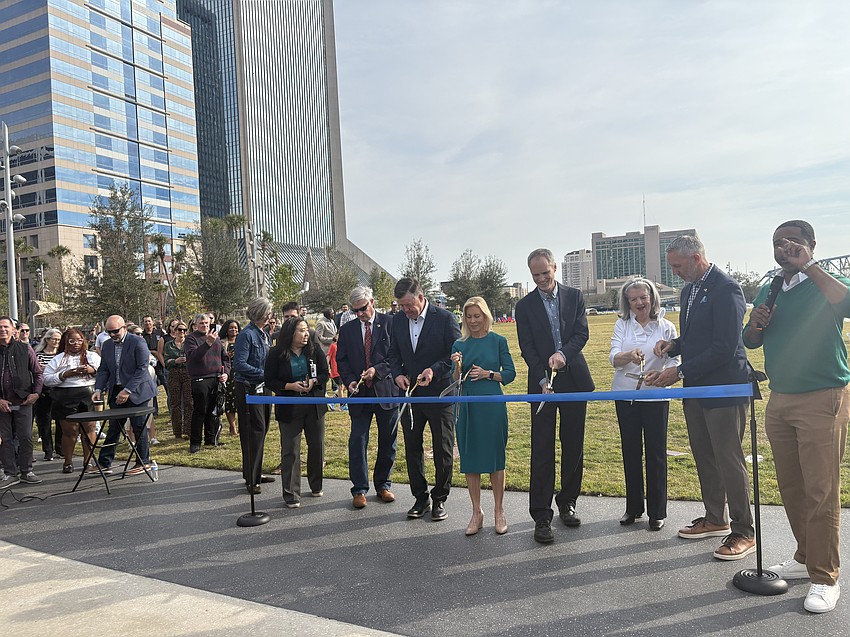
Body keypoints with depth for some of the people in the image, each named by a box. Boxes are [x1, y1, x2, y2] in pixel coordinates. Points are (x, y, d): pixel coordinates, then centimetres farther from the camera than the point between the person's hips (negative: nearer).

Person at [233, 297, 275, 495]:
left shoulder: (264, 334, 11)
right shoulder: (246, 335, -15)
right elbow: (240, 365, -22)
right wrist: (264, 374, -21)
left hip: (263, 388, 9)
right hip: (249, 389, -9)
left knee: (261, 430, 15)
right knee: (254, 431, -4)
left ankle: (256, 473, 28)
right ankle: (251, 479, 6)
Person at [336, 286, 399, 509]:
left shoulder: (390, 323, -3)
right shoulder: (347, 329, 7)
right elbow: (341, 360, 9)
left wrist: (377, 370, -18)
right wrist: (349, 381, -7)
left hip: (386, 391, -1)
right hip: (360, 393, 2)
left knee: (388, 442, 9)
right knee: (357, 441, -1)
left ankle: (382, 484, 26)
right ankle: (359, 489, 11)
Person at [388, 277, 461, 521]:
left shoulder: (444, 318, -11)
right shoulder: (398, 320, 4)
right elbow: (393, 353, 12)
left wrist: (434, 370, -23)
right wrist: (398, 374, -6)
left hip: (439, 394, -4)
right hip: (410, 394, 5)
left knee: (443, 450, 6)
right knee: (412, 448, 12)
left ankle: (439, 499, 21)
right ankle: (420, 498, 26)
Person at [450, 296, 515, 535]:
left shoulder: (498, 341, 1)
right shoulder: (459, 345, 7)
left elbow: (510, 373, 1)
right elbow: (455, 381, 6)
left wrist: (488, 374, -13)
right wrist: (458, 367, -14)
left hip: (493, 406, -2)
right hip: (467, 407, 2)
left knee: (495, 458, 5)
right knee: (470, 459, 7)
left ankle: (499, 511, 20)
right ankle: (477, 512, 20)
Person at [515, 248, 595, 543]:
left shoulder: (574, 296, 6)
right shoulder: (524, 306, 2)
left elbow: (582, 332, -3)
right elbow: (527, 348, -4)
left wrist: (564, 354, -22)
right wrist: (543, 380, -16)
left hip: (574, 380, 2)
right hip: (543, 383, -2)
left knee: (573, 447, 10)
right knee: (542, 450, -4)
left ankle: (567, 502, 27)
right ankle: (541, 517, 1)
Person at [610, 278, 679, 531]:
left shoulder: (666, 327, 0)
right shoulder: (622, 325, 3)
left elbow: (674, 362, -5)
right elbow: (614, 358, -9)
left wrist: (660, 376, -26)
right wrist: (630, 355, -31)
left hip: (655, 397, -2)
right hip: (625, 396, 2)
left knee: (656, 453, 3)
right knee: (630, 452, 10)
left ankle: (657, 512, 17)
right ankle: (633, 508, 24)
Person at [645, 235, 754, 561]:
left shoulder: (726, 288, -17)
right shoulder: (690, 289, 12)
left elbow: (724, 348, -23)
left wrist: (679, 372, -21)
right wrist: (673, 345, 2)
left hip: (724, 388, -9)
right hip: (696, 388, 9)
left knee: (729, 460, -1)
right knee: (704, 457, 17)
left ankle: (744, 532, 13)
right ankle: (714, 519, 32)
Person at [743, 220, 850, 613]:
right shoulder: (768, 291, 14)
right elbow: (751, 342, 17)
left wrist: (808, 265, -23)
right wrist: (755, 324, -5)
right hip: (779, 399, 6)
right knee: (791, 487, 13)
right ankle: (806, 557, 27)